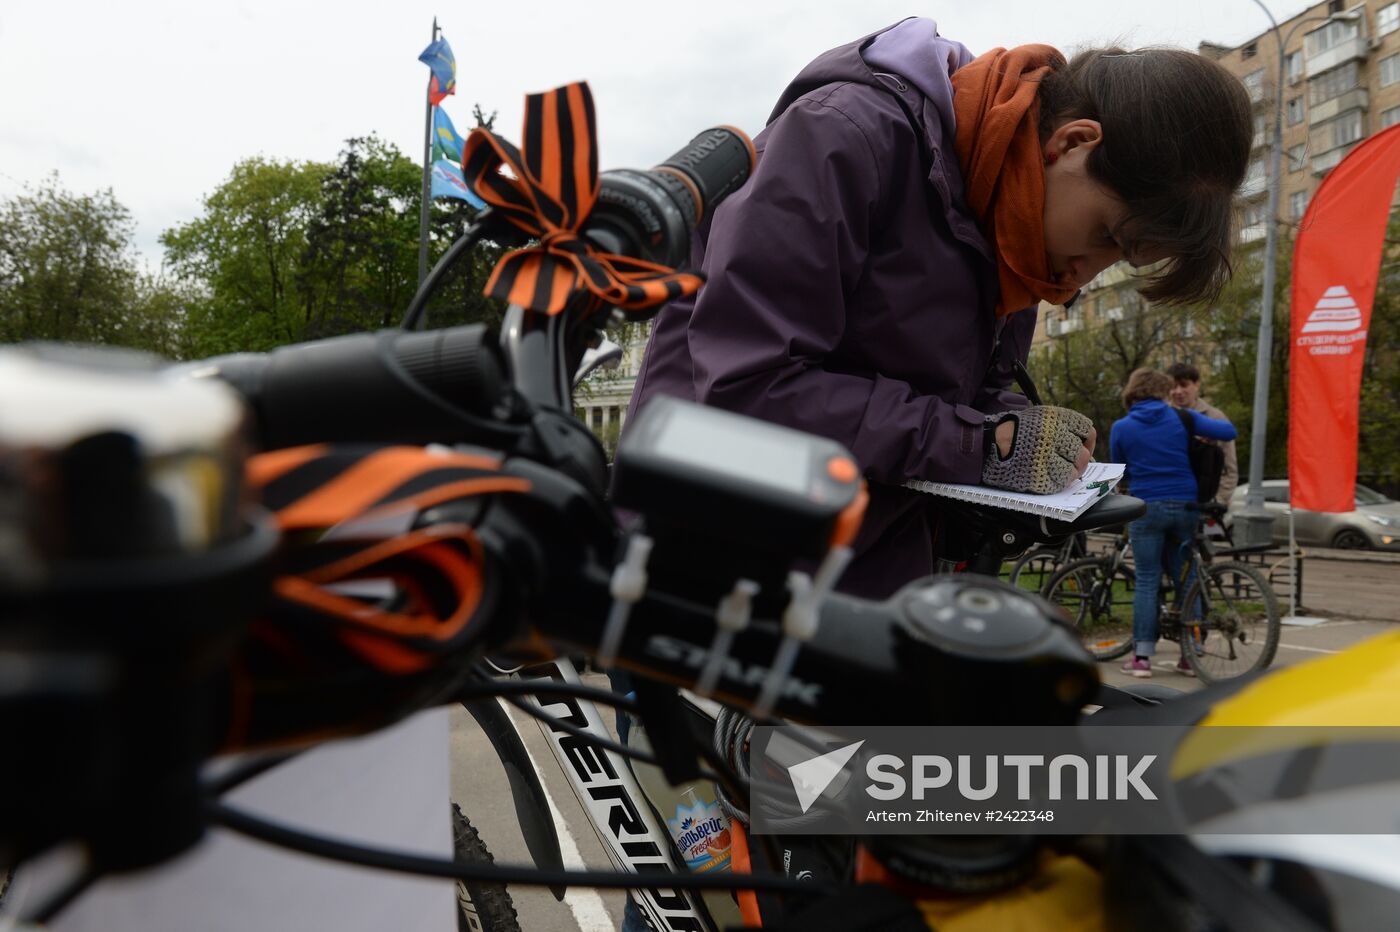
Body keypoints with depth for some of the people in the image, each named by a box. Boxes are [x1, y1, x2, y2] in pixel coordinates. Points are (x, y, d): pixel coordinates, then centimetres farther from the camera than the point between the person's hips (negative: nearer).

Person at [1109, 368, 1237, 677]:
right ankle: (1190, 654, 13)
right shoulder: (1181, 418, 1)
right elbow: (1229, 431, 1)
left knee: (1147, 581, 3)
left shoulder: (1121, 428, 0)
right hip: (1185, 506, 2)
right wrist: (1203, 435, 20)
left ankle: (1142, 656, 1)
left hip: (1146, 509, -1)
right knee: (1185, 579, 10)